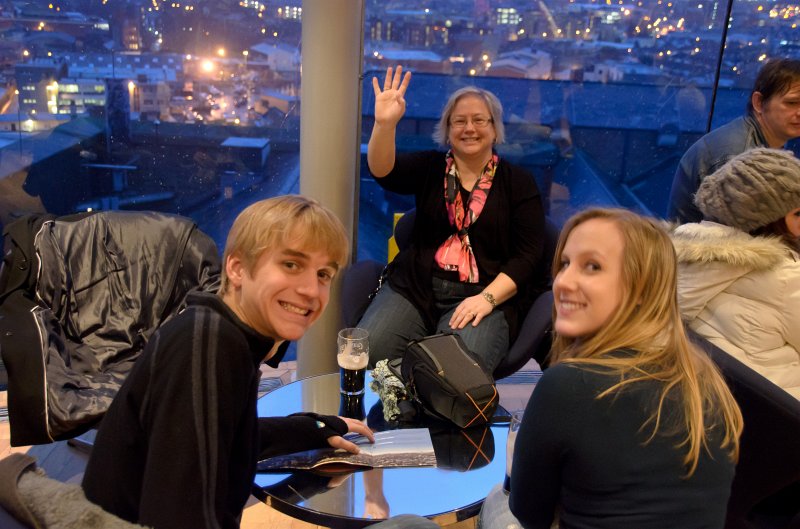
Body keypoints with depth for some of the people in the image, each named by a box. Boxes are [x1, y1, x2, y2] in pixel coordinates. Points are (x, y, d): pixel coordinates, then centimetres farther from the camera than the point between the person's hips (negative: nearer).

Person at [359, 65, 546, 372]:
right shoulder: (429, 168, 12)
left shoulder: (519, 183, 7)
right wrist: (385, 123, -26)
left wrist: (488, 298, -15)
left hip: (486, 294, -2)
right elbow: (383, 171, -8)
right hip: (414, 286, 2)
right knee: (364, 354, -21)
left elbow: (527, 255, -1)